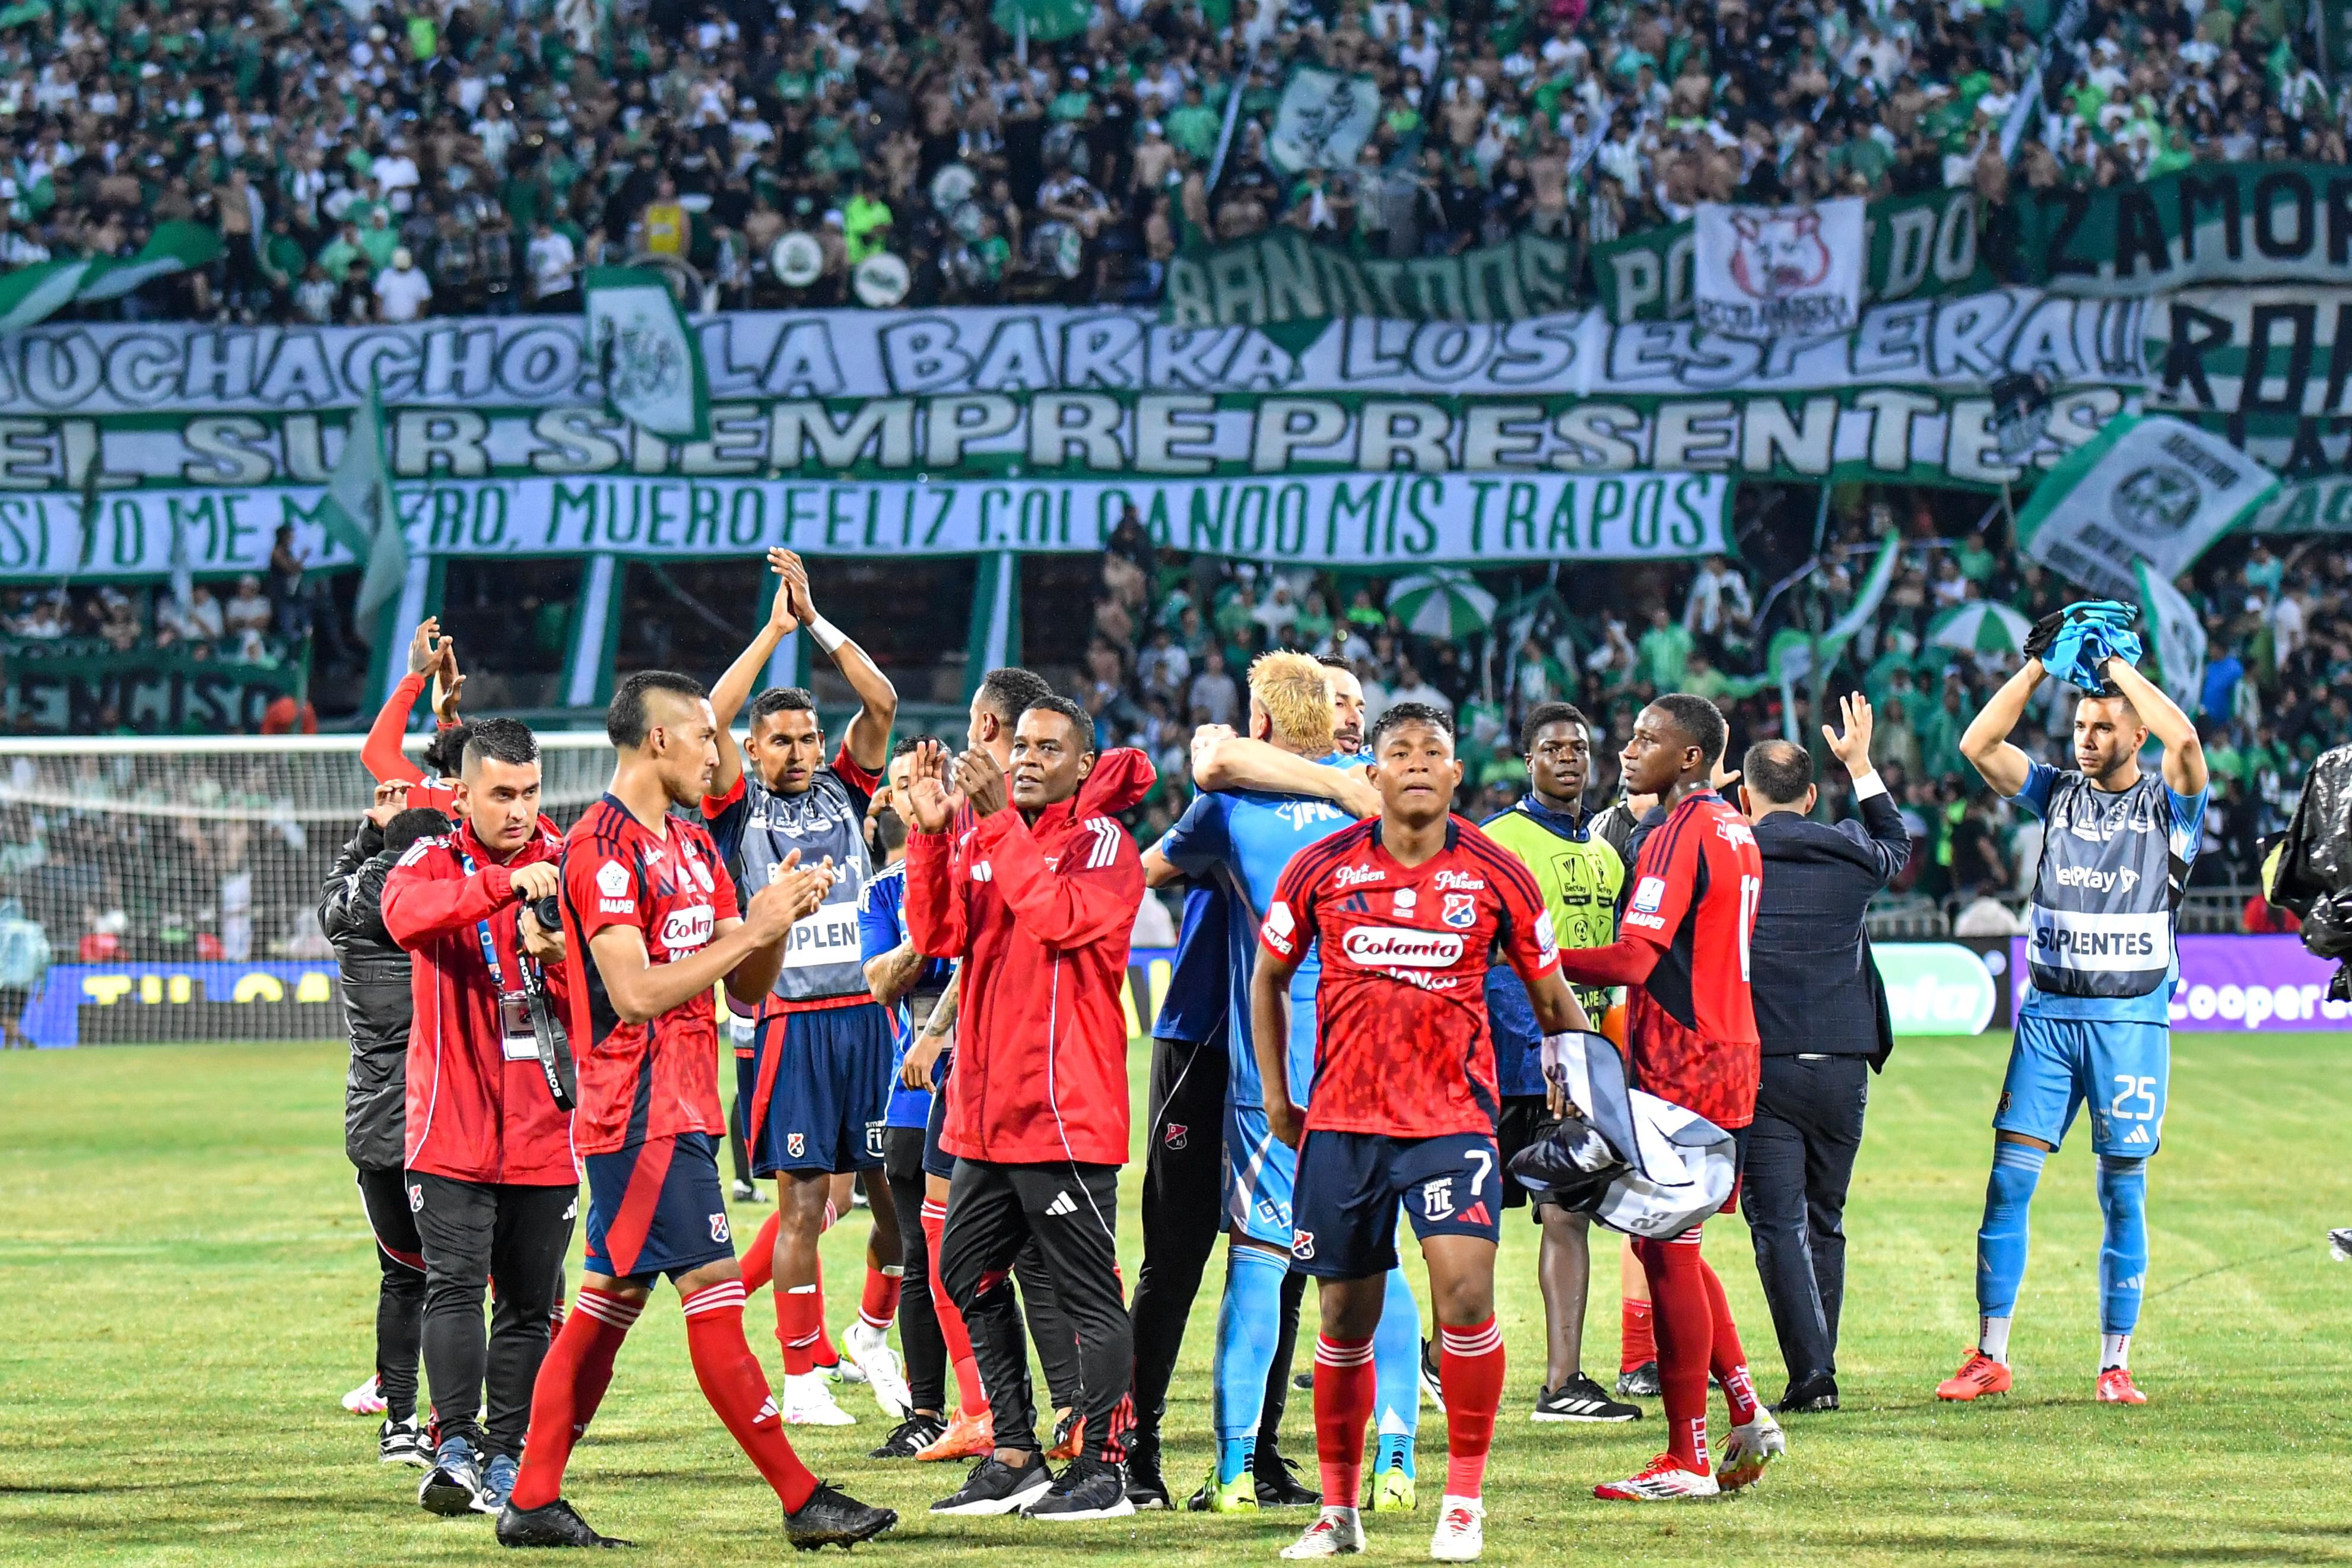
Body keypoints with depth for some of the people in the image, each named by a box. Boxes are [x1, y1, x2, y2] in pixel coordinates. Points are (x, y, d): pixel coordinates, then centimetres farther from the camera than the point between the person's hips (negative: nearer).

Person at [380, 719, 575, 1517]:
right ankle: (456, 1448, -16)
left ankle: (505, 1457, 11)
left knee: (529, 1305, 5)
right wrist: (505, 883, -37)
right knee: (455, 1286, -13)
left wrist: (559, 957, -17)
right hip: (452, 1130, -2)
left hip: (543, 1135, 2)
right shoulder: (436, 861, 1)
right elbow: (406, 912, -25)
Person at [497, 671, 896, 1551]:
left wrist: (774, 921, -3)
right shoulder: (604, 848, -13)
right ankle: (802, 1501, -8)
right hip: (643, 1114, -10)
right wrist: (755, 928, -19)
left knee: (610, 1299, 10)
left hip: (681, 1110, 10)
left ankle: (532, 1502, 13)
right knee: (714, 1296, -9)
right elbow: (635, 993, -22)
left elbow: (748, 987, 17)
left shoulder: (692, 846, 16)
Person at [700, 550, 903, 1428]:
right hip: (789, 1020, -3)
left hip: (865, 1016, 3)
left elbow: (881, 704, 3)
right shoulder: (739, 807, 5)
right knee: (803, 1200, -3)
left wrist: (816, 620, -3)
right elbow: (708, 721, -10)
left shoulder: (843, 792, 13)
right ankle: (802, 1378, 4)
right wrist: (775, 631, -8)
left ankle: (872, 1334, 22)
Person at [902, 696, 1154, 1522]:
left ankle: (1102, 1469, 0)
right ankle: (1015, 1458, 21)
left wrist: (996, 822, -24)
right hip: (985, 1107, 8)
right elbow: (939, 934, 1)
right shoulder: (982, 838, 13)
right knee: (969, 1276, 13)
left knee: (1088, 1293, -4)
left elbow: (1061, 918, -24)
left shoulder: (1103, 842, -6)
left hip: (1067, 1109, -8)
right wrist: (931, 831, -10)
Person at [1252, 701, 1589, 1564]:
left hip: (1452, 1118, -2)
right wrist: (1275, 1095, 10)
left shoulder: (1496, 877, -1)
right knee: (1346, 1319, 8)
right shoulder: (1321, 869, 0)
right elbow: (1268, 975, 13)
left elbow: (1550, 994, 10)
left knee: (1464, 1289, -19)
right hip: (1340, 1119, 2)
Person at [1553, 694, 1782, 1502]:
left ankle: (1686, 1461, -3)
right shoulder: (1733, 829, 15)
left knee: (1668, 1253, -5)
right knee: (1667, 1244, 18)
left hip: (1679, 1071, -10)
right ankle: (1748, 1413, 14)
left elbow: (1632, 959, -22)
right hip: (1726, 1062, 10)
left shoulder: (1678, 832, -15)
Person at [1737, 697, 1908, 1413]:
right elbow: (1895, 843, 29)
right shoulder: (1849, 856, 5)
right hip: (1842, 1065, 3)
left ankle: (1810, 1375, -15)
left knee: (1779, 1224, -4)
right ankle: (1820, 1372, 18)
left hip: (1758, 1066, -3)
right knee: (1825, 1221, 15)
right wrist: (1860, 763, 39)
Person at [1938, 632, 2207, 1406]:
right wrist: (2039, 667, -4)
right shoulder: (2059, 793, 10)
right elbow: (1978, 744, 0)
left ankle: (2115, 1364, 6)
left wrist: (2118, 668, -12)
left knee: (2124, 1193, 0)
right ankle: (1990, 1356, 2)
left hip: (2131, 1018, -3)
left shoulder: (2167, 804, 1)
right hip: (2048, 1013, 3)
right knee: (2009, 1180, -3)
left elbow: (2184, 740, -20)